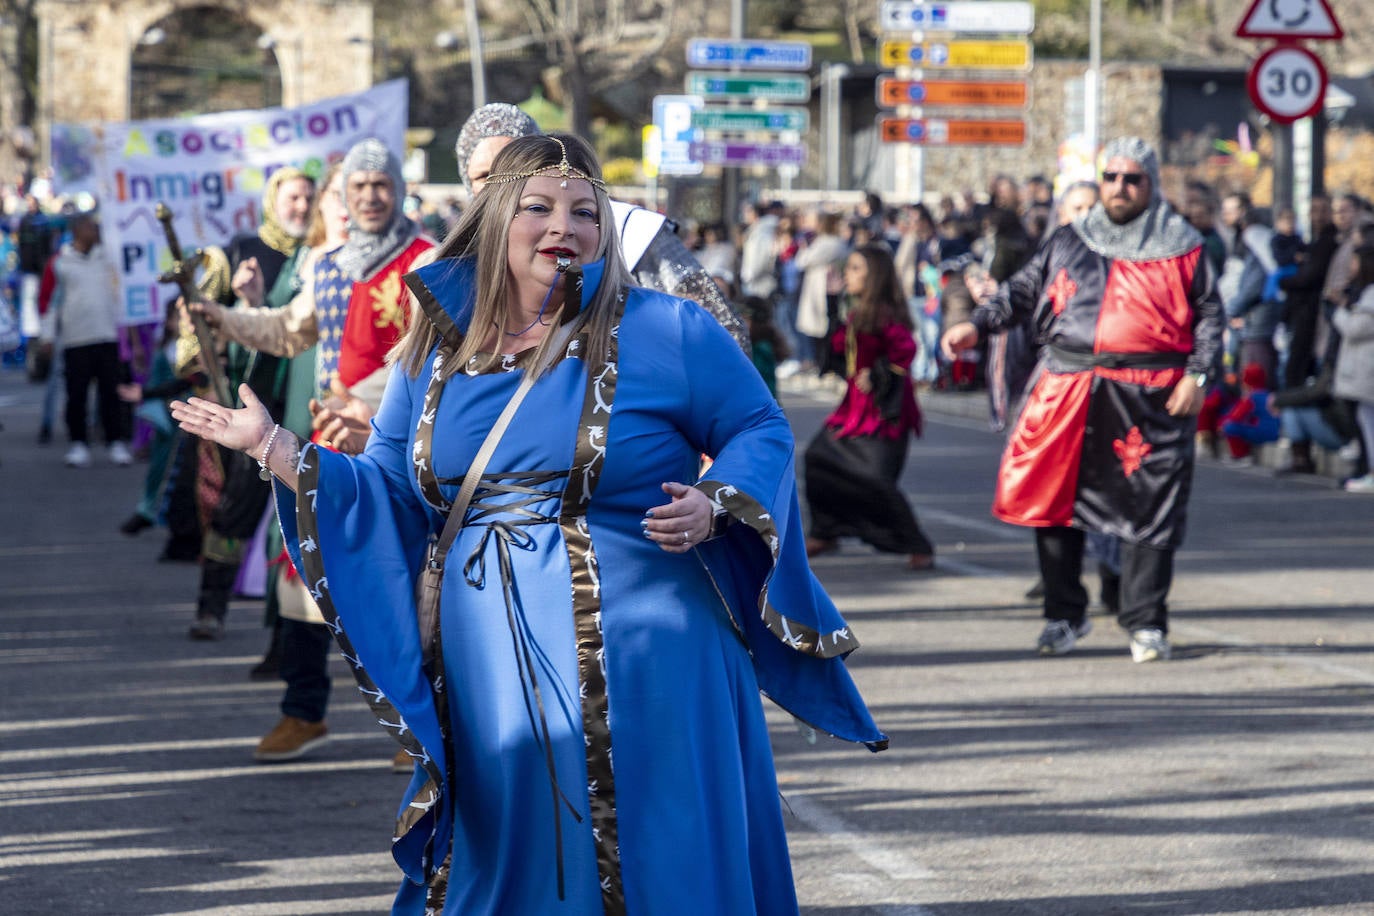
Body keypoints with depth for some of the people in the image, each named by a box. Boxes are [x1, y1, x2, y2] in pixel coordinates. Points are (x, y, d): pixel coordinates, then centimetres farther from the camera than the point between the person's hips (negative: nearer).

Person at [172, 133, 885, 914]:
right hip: (494, 689, 4)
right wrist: (273, 446, 6)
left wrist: (715, 506, -16)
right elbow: (391, 497, 14)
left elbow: (761, 431, 3)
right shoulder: (436, 353, 11)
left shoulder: (663, 332, -2)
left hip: (640, 683, -4)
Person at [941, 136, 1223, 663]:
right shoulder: (1068, 243, 16)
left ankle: (1146, 623, 6)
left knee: (1148, 510, -3)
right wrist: (978, 325, 0)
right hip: (1068, 391, 3)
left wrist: (1197, 375, -4)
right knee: (1053, 500, 2)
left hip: (1148, 398, -3)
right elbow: (1023, 291, 15)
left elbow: (1209, 314, 8)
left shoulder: (1181, 248, 7)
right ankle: (1064, 615, 15)